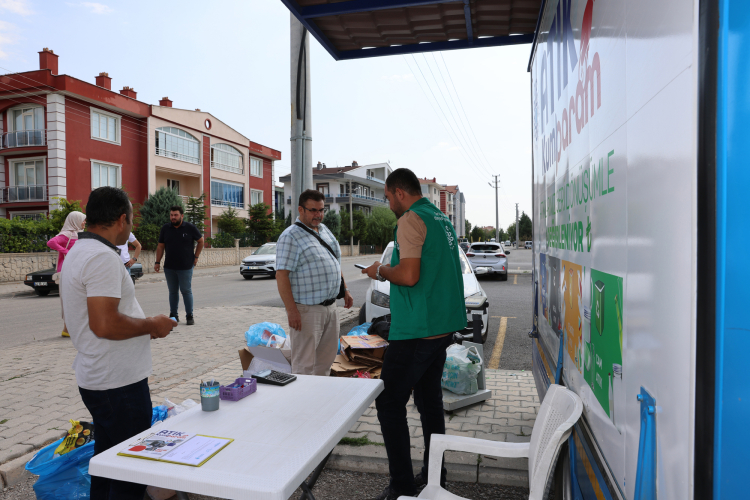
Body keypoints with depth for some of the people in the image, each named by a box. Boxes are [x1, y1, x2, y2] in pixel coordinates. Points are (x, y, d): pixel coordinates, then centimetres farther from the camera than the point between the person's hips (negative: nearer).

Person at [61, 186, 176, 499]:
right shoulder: (103, 257, -22)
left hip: (95, 378, 10)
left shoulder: (79, 251, 12)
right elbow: (105, 325, -29)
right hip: (118, 382, -10)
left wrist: (143, 327, 16)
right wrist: (151, 326, -15)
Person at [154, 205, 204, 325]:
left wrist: (196, 257, 4)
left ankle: (189, 316, 9)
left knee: (186, 291, 0)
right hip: (169, 267, 3)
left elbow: (201, 241, 9)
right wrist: (157, 262, 4)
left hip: (186, 267, -3)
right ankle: (173, 315, 19)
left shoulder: (190, 228, -2)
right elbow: (160, 246, 9)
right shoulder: (165, 228, 6)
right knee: (173, 292, 10)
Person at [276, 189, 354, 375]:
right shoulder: (290, 236, -12)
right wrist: (291, 310, -23)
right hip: (307, 309, -8)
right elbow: (281, 275, -18)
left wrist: (345, 290, 19)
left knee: (326, 358, 17)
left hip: (331, 306, 8)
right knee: (304, 365, -1)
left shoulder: (325, 230, 13)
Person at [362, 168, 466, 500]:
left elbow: (409, 275, -24)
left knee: (390, 405, 1)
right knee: (430, 401, 18)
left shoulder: (411, 220, -14)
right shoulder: (442, 218, 14)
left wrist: (381, 271, -6)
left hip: (415, 332, -9)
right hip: (442, 327, 10)